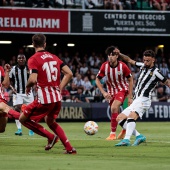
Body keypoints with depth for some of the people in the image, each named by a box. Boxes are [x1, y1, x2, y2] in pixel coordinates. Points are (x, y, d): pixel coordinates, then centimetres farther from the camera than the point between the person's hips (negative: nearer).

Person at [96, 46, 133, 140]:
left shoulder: (123, 66, -19)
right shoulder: (104, 66, -13)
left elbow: (130, 80, -7)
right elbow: (97, 79, -1)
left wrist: (130, 97, -8)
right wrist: (104, 92, -13)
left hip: (122, 89, -4)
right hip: (111, 91, 4)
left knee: (114, 108, -26)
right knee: (116, 113, 9)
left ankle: (113, 134, -20)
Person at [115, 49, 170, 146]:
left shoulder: (156, 72, -4)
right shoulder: (142, 66, 15)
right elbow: (130, 60, 25)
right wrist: (120, 54, 17)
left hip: (143, 100, -9)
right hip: (136, 100, 9)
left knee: (131, 116, -33)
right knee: (119, 118, 3)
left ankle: (126, 140, -47)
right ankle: (139, 136, -5)